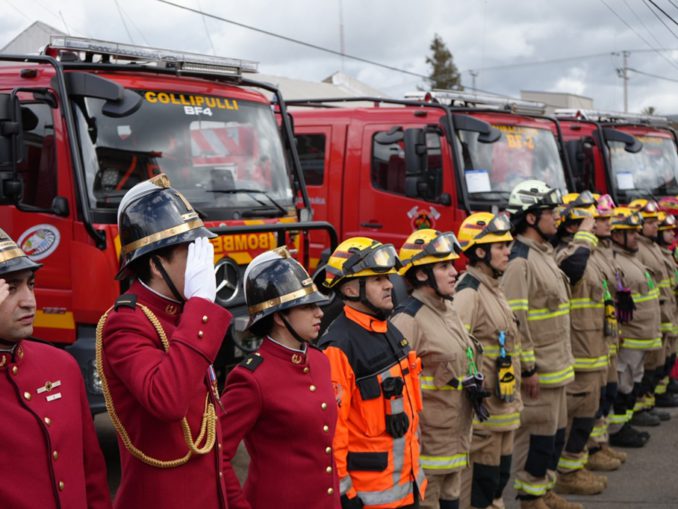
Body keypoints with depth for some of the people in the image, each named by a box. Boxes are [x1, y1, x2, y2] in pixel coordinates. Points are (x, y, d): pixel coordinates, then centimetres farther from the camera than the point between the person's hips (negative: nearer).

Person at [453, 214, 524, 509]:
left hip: (504, 406, 9)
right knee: (479, 479, -1)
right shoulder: (468, 293, -17)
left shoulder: (494, 289, 14)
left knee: (499, 474, 18)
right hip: (484, 408, -9)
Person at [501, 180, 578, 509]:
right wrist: (528, 368, -20)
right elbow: (515, 320, -22)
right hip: (538, 368, -10)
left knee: (556, 431, 17)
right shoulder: (520, 260, -18)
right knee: (537, 433, -1)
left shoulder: (544, 253, 13)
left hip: (556, 364, 10)